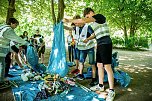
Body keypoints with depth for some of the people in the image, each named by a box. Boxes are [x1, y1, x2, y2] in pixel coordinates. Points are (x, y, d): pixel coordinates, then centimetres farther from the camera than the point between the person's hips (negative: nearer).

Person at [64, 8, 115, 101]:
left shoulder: (99, 16, -10)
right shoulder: (95, 22, 17)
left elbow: (83, 21, -19)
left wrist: (69, 20, -12)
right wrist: (88, 39, 21)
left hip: (105, 44, -10)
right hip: (100, 45, 10)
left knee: (107, 67, -8)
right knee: (99, 65, 13)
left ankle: (112, 91, 0)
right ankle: (101, 85, 27)